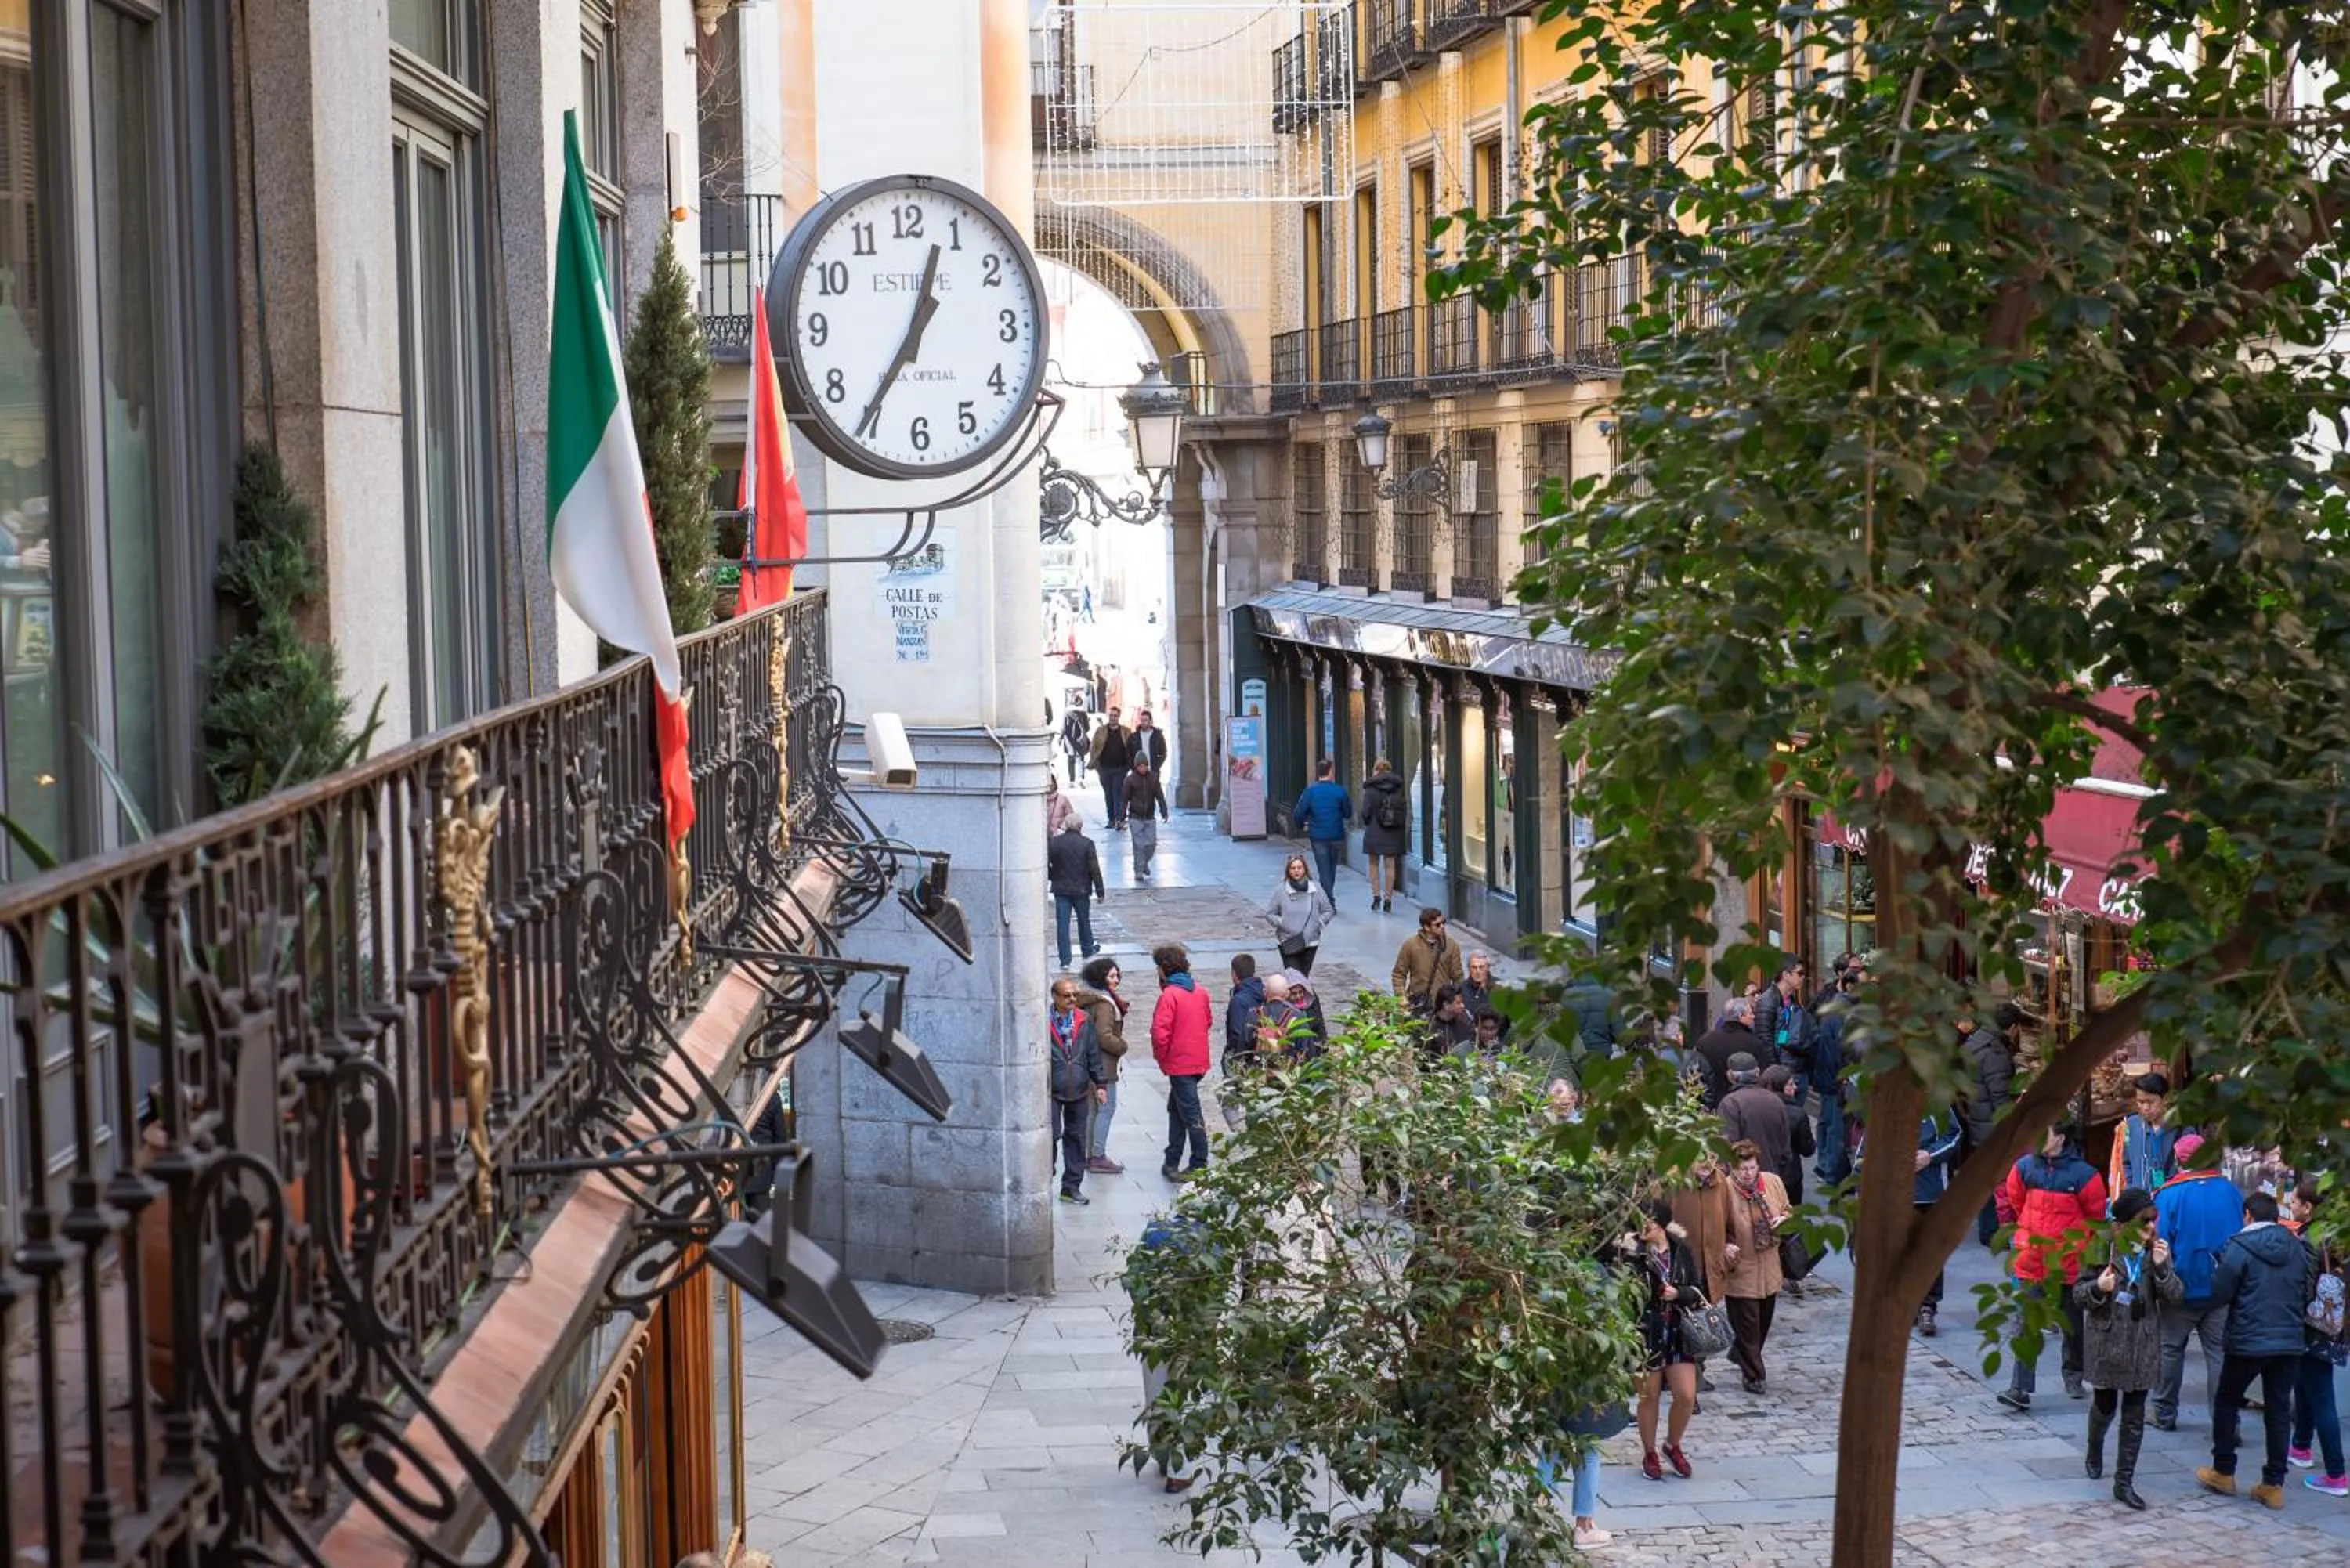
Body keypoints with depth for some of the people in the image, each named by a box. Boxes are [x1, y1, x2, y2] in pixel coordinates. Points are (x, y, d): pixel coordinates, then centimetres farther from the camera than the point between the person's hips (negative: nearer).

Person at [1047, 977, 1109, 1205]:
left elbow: (1094, 1055, 12)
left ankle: (1071, 1187, 18)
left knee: (1077, 1138, 9)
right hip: (1051, 1091, -4)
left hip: (1078, 1091, 4)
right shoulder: (1043, 1022, -7)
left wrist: (1100, 1083, 9)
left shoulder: (1085, 1021, 7)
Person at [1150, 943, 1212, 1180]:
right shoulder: (1200, 991, 7)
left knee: (1190, 1114, -3)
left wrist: (1160, 1056, -6)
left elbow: (1160, 1032, -23)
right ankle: (1172, 1161, 24)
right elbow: (1206, 1022, 17)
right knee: (1176, 1108, 18)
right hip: (1199, 1061, 8)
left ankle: (1200, 1165, 0)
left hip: (1180, 1063, -8)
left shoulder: (1169, 995, -17)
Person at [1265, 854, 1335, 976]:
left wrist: (1318, 923, -7)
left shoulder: (1315, 890, -2)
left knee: (1304, 975, 10)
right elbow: (1269, 913, 1)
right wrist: (1281, 923, -13)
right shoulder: (1280, 891, -6)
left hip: (1310, 942, 2)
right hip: (1288, 943, -2)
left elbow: (1328, 911, 8)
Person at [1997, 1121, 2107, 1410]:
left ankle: (2073, 1377, 36)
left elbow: (2096, 1215, 2)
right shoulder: (2024, 1167, -3)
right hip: (2031, 1261, 1)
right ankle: (2020, 1389, -7)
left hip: (2068, 1263, -1)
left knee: (2073, 1323, 15)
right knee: (2026, 1326, -5)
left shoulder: (2083, 1174, -12)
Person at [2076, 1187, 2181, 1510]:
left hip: (2142, 1346, 2)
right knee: (2105, 1404, 15)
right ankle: (2095, 1453, 44)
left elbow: (2173, 1296, -3)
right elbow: (2078, 1295, -5)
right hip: (2106, 1341, -2)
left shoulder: (2157, 1250, 0)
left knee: (2135, 1416, 1)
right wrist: (2098, 1288, -27)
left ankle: (2124, 1482, 6)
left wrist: (2161, 1268, -20)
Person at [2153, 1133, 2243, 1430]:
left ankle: (2164, 1414, 22)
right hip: (2222, 1290, 2)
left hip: (2182, 1288, -2)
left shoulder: (2167, 1196, -12)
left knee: (2170, 1350, 14)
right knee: (2220, 1353, 4)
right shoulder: (2230, 1192, -1)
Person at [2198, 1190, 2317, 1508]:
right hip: (2290, 1342, 4)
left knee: (2226, 1402, 14)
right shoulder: (2297, 1248, 4)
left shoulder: (2239, 1247, -11)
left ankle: (2223, 1473, 20)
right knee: (2279, 1410, 9)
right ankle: (2274, 1485, 9)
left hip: (2248, 1342, -4)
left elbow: (2219, 1293, -12)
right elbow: (2306, 1295, 12)